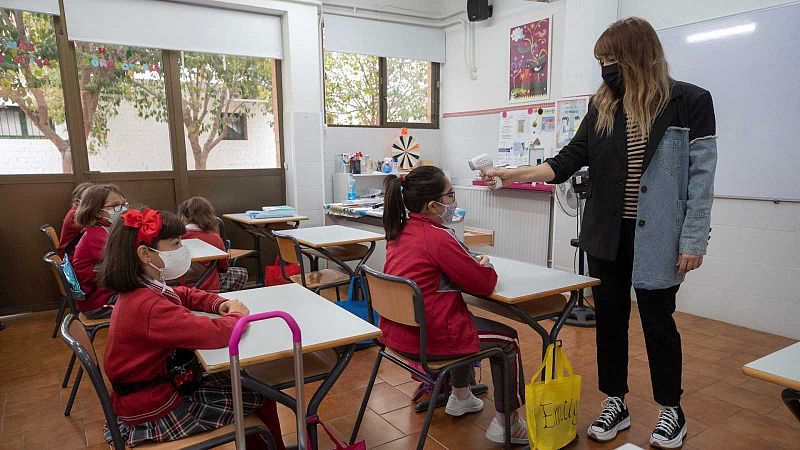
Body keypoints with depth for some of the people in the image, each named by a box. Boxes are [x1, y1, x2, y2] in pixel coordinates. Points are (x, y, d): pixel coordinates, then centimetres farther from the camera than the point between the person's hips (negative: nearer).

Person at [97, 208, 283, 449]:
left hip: (150, 391, 9)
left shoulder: (139, 293, 0)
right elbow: (214, 334, -38)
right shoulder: (149, 306, -31)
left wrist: (219, 304, -2)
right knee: (261, 396, 1)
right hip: (155, 411, -9)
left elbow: (185, 294, 17)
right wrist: (236, 314, -16)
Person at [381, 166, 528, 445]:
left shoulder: (399, 231, 4)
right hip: (428, 338, -8)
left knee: (466, 322, 34)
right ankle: (505, 423, 21)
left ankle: (461, 397, 47)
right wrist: (486, 266, 8)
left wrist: (473, 264, 7)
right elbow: (483, 284, -14)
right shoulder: (438, 237, -22)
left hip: (397, 330, 9)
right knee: (507, 339, 12)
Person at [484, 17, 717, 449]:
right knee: (610, 317, 11)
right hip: (607, 233, 4)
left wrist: (694, 240, -10)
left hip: (656, 235, -4)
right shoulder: (602, 106, 6)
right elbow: (569, 159, 2)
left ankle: (671, 410, 31)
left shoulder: (690, 101, -6)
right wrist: (516, 173, -10)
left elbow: (701, 174, -7)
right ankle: (615, 404, 29)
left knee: (657, 319, 8)